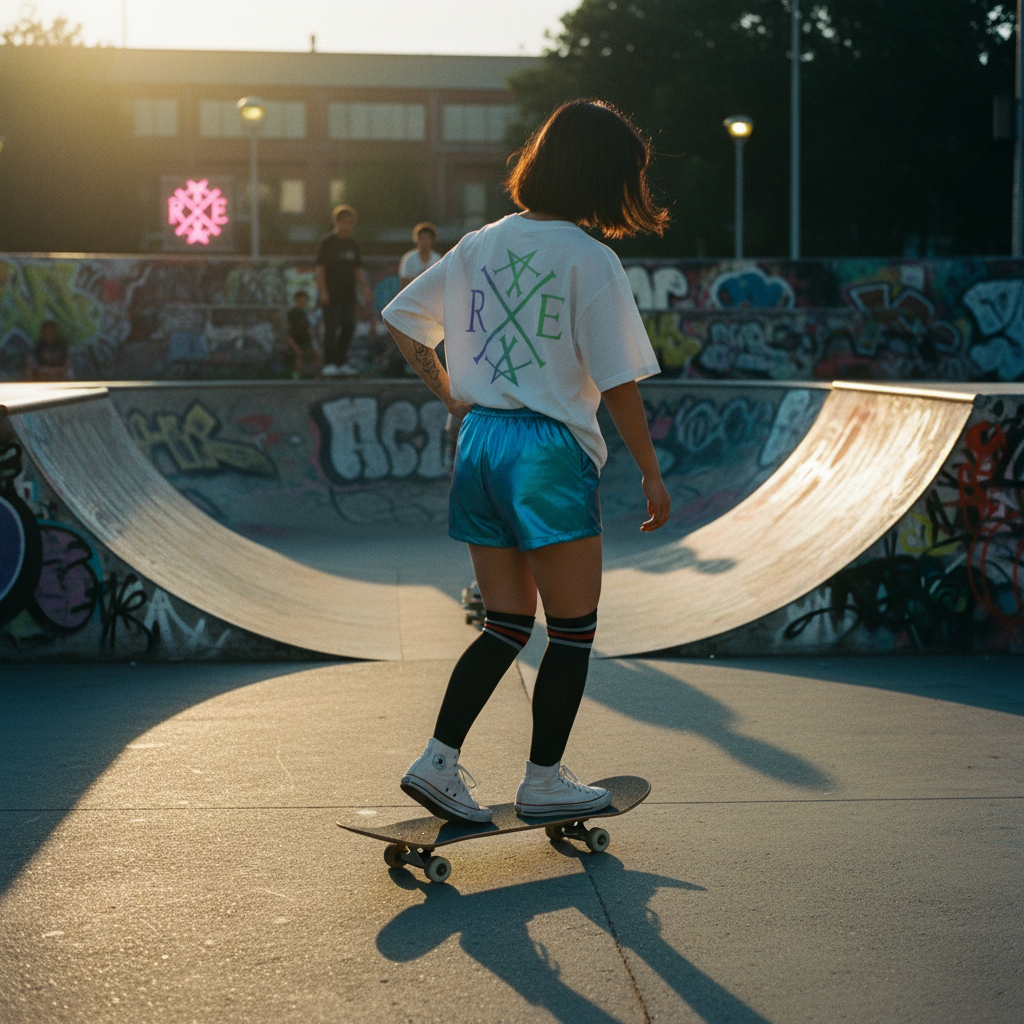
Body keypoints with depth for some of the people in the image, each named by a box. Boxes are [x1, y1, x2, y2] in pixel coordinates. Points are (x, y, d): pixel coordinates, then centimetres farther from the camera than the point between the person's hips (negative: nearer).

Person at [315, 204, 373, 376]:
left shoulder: (353, 244, 15)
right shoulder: (327, 242, -5)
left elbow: (358, 269, 19)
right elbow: (320, 267, -9)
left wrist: (365, 289, 7)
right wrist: (323, 291, -17)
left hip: (348, 294, 7)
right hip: (331, 295, -7)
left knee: (348, 327, 6)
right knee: (332, 327, -11)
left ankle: (341, 363, 14)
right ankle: (329, 364, -12)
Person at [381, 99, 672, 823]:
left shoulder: (481, 244, 8)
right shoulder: (591, 260, -11)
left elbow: (402, 316, 14)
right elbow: (619, 383, -12)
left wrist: (448, 394, 16)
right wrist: (653, 475, -4)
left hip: (479, 442, 7)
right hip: (552, 450, -7)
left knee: (508, 624, 15)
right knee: (573, 627, 8)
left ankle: (439, 761, 9)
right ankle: (543, 779, 14)